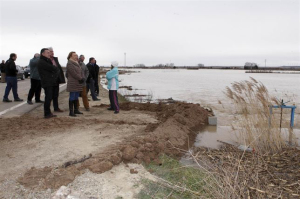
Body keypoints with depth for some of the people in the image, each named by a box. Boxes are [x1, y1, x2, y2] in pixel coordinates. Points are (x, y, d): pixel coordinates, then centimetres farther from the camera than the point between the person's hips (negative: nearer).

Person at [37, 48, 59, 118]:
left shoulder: (47, 61, 23)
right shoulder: (41, 62, -9)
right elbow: (52, 68, -16)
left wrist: (54, 68, -2)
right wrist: (56, 68, 3)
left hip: (51, 82, 9)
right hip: (47, 83, -9)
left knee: (49, 98, 11)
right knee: (48, 98, -9)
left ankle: (48, 113, 18)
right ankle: (47, 114, -3)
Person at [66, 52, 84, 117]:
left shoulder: (77, 63, 17)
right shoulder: (69, 64, -9)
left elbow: (81, 72, 14)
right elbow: (74, 73, -18)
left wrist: (82, 78, -3)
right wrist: (80, 79, -12)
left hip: (78, 83, 8)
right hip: (73, 83, -8)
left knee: (76, 97, 12)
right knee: (72, 97, -6)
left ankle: (76, 110, 20)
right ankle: (71, 112, -3)